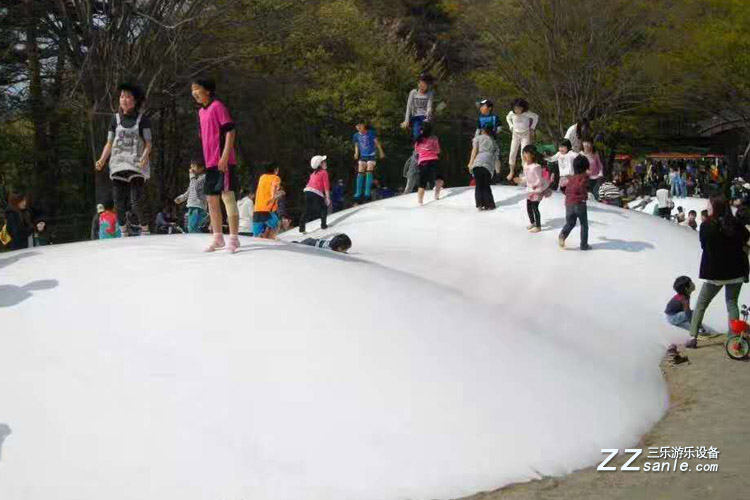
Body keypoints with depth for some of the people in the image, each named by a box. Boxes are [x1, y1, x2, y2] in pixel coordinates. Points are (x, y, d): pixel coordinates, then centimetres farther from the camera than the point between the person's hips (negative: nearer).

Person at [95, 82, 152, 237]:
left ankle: (145, 233, 2)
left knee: (137, 203, -14)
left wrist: (144, 157, -20)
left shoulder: (143, 119, 4)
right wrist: (102, 160, -4)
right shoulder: (116, 119, 13)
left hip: (137, 166, -3)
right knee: (119, 204, -1)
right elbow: (109, 143, 12)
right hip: (118, 165, 3)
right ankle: (124, 235, 11)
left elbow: (148, 144, 0)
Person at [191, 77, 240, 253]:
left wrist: (224, 156, -20)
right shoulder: (201, 112, 16)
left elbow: (230, 131, -14)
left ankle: (233, 238, -4)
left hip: (223, 162, -9)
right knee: (212, 199, 11)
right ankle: (217, 237, 20)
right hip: (210, 162, 9)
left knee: (227, 196, -8)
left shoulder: (217, 106, -8)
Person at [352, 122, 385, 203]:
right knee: (360, 174, -3)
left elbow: (377, 142, 1)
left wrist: (381, 152, 6)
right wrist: (356, 153, -1)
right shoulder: (356, 135, 1)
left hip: (372, 156, -3)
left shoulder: (371, 133, -9)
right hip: (362, 156, 4)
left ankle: (367, 194, -12)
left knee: (369, 173, -13)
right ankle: (358, 195, -1)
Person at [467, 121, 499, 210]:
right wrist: (497, 168, 21)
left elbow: (474, 150, 4)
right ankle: (489, 204, 8)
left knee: (479, 185, 6)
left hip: (477, 163, -2)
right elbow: (497, 157, 17)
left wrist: (470, 163, 2)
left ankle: (479, 204, -4)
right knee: (486, 186, 13)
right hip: (488, 165, 2)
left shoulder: (478, 138, 15)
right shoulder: (493, 142, 24)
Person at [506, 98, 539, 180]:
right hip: (516, 134, 3)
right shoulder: (512, 113, -10)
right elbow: (508, 118, 14)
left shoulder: (527, 113, -18)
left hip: (525, 135, -3)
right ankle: (511, 172, 14)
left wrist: (532, 128, 0)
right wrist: (511, 126, 6)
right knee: (512, 153, 1)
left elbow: (536, 117, -1)